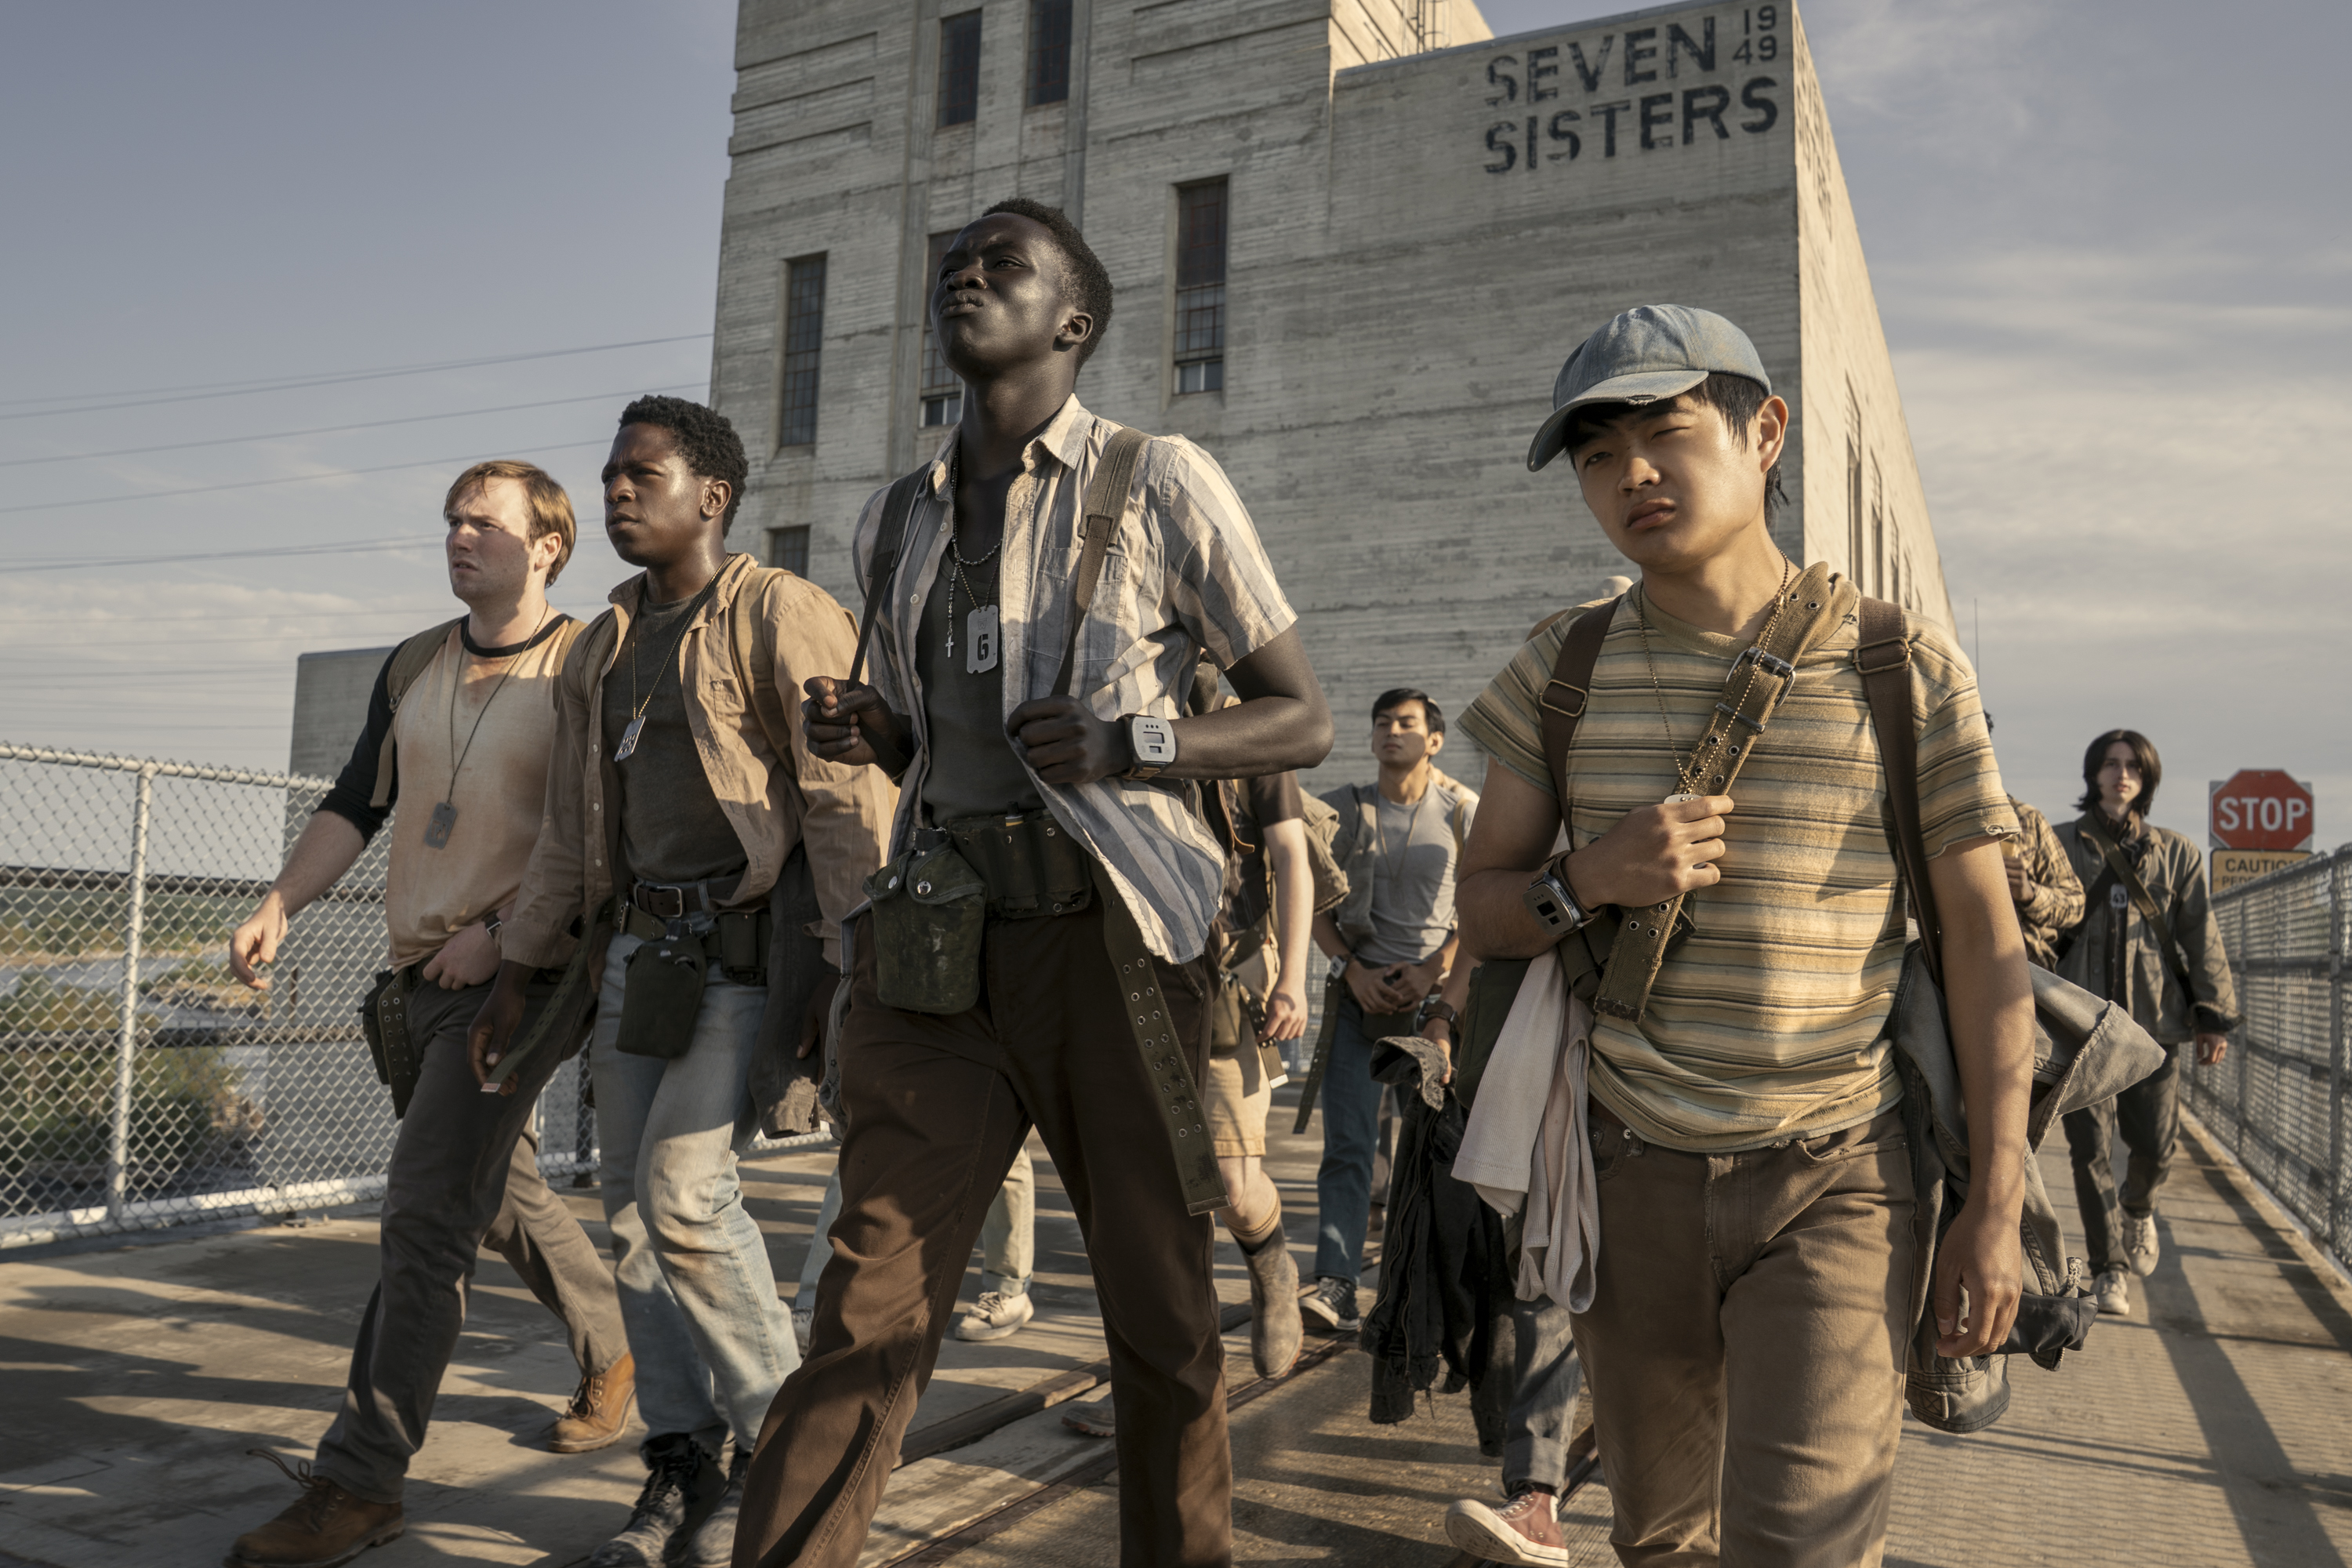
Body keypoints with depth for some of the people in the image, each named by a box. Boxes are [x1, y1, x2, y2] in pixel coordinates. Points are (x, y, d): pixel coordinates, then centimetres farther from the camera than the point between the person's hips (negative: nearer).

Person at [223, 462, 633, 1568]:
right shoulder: (413, 668, 12)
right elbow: (355, 806, 15)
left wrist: (502, 929, -19)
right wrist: (278, 907, 2)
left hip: (517, 976, -7)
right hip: (420, 975, 7)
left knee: (426, 1206, -12)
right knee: (502, 1195, 17)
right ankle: (613, 1357, 37)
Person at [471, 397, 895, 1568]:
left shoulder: (778, 615, -6)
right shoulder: (600, 650, 17)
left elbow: (851, 801, -12)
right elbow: (569, 830, 21)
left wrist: (846, 967, -17)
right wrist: (518, 968, 18)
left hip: (754, 940, -7)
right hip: (637, 941, 8)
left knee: (684, 1185, -16)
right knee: (632, 1201, 6)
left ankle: (779, 1440, 3)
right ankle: (682, 1459, 18)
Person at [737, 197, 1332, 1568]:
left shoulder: (1159, 486, 0)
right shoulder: (899, 517, 17)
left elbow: (1304, 719, 1)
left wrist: (1130, 746, -16)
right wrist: (864, 731, 5)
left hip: (1110, 939, -3)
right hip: (938, 946, 4)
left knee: (1163, 1315, 8)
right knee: (869, 1311, 1)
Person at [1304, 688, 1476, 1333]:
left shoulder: (1463, 812, 2)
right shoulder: (1344, 810, 7)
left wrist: (1433, 974, -9)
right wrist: (1353, 968, -3)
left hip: (1434, 995, -1)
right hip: (1359, 994, 1)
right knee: (1347, 1145, -7)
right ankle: (1336, 1284, -10)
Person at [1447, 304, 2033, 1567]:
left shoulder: (1902, 667, -5)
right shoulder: (1564, 673, 1)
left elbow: (1983, 943, -3)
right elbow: (1481, 913, 5)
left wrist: (1995, 1205, -5)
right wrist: (1585, 881, -17)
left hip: (1831, 1179, -2)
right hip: (1630, 1170, 3)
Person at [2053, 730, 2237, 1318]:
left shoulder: (2176, 853, 11)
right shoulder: (2060, 844, 6)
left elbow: (2201, 938, 8)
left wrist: (2213, 1015, 2)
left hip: (2154, 1021, 1)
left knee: (2155, 1145, 4)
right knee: (2091, 1148, -4)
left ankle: (2138, 1209, 38)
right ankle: (2108, 1269, 8)